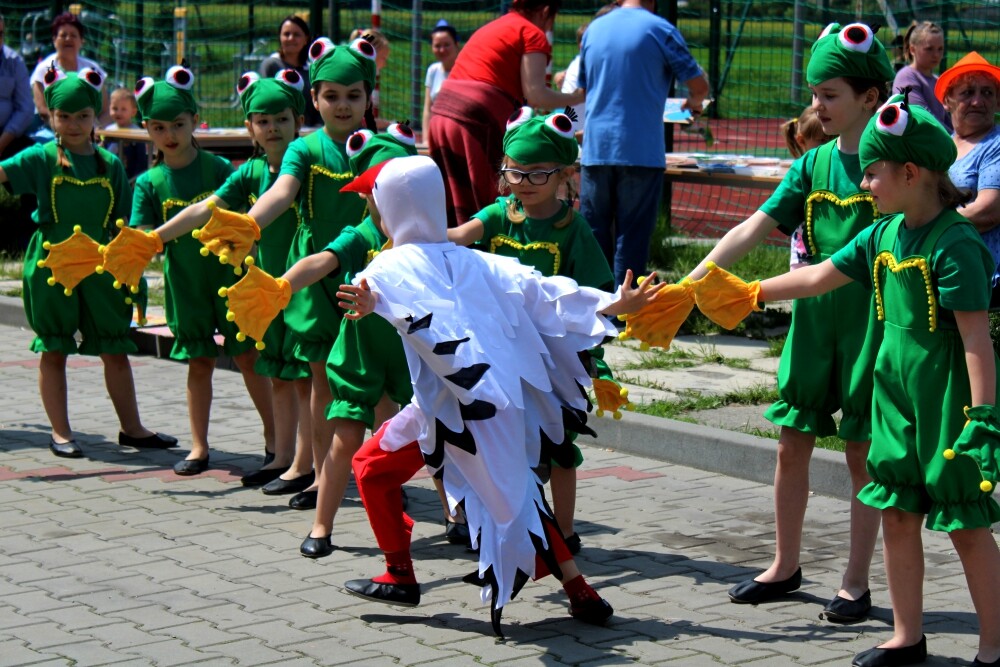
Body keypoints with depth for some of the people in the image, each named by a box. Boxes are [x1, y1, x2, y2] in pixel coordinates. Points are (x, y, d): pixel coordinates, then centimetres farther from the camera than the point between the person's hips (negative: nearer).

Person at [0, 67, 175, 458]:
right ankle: (60, 432, 14)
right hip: (52, 263, -3)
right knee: (54, 350, 5)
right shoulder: (42, 158, -3)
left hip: (99, 265, 3)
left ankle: (131, 427, 20)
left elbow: (122, 224, 8)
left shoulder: (110, 165, 6)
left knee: (116, 349, 8)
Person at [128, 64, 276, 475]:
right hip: (185, 283, 2)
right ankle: (199, 448, 17)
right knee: (199, 362, 8)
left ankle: (274, 437, 13)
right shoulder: (150, 183, 0)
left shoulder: (218, 168, -5)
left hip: (229, 276, -2)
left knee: (248, 356, 1)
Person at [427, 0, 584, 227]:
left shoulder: (490, 29, 26)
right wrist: (578, 97, 4)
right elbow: (534, 93, -7)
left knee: (456, 216, 12)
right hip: (477, 121, -8)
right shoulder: (533, 34, 3)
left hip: (441, 115, 8)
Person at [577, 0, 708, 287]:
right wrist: (694, 103, 19)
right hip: (641, 150, -4)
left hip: (595, 148, 4)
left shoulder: (594, 29, 11)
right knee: (632, 235, 0)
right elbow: (699, 85, -3)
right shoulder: (660, 30, -3)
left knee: (593, 235, 10)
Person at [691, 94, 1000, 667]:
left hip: (950, 399, -8)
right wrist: (750, 295, 18)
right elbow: (820, 278, 16)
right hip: (897, 391, 8)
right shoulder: (885, 234, 6)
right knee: (898, 514, 12)